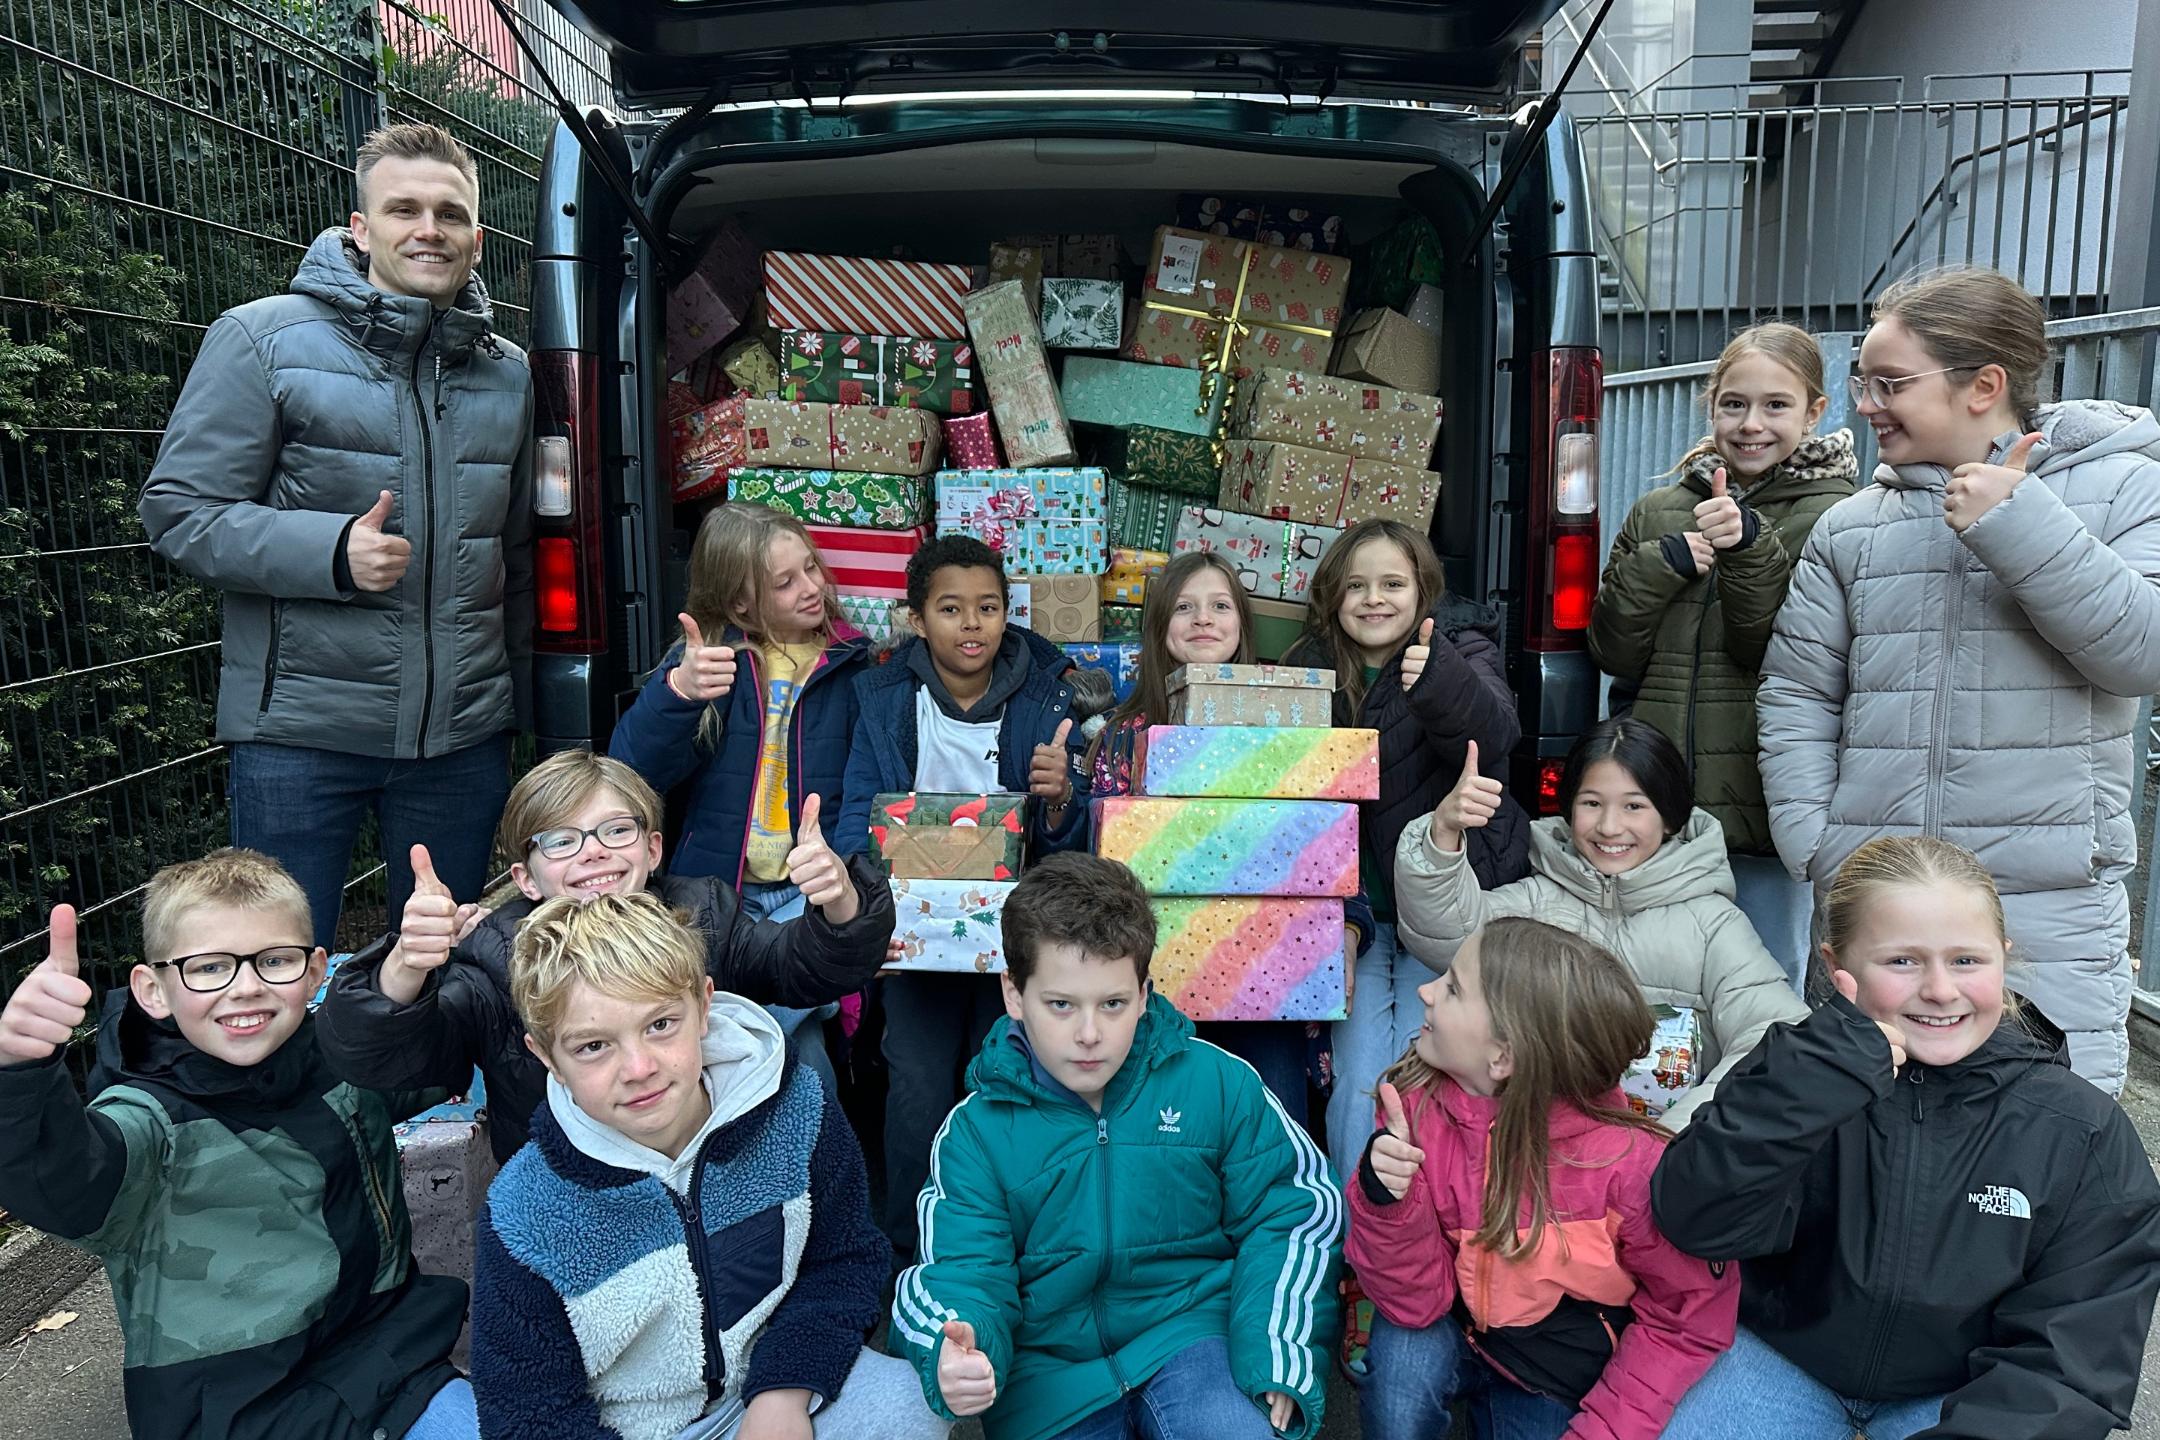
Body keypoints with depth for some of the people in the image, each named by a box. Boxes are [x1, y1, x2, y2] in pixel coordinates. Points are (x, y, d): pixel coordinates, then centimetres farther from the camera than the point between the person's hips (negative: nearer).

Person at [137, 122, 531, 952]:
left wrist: (528, 708, 17)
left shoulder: (508, 373, 10)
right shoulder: (263, 340, -4)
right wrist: (332, 552, -21)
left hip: (464, 732, 4)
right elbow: (179, 512, -6)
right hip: (300, 733, -4)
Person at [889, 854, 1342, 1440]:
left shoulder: (1218, 1083, -4)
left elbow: (1290, 1210, 1)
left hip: (1188, 1332, -2)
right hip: (1048, 1365, 2)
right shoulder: (977, 1130, -4)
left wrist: (1277, 1355, -12)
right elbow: (964, 1273, -8)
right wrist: (955, 1360, -32)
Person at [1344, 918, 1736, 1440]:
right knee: (1404, 1356, -28)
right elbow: (1418, 1302, -18)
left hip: (1560, 1377, 0)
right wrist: (1389, 1201, -35)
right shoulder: (1418, 1104, -21)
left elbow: (1690, 1319, -11)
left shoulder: (1630, 1161, -28)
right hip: (1456, 1327, 0)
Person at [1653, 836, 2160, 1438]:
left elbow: (2065, 1358, -11)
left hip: (1957, 1391, 1)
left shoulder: (2088, 1134, -12)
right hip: (1784, 1354, 0)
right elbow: (1696, 1222, -29)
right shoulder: (1804, 1076, -15)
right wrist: (1816, 1071, -37)